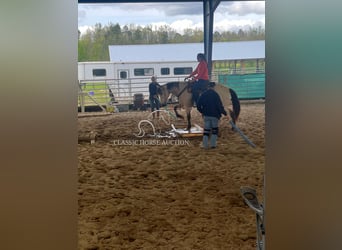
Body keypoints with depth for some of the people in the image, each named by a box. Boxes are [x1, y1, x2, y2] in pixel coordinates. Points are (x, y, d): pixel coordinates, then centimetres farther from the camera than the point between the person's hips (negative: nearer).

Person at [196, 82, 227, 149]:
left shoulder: (203, 94, 1)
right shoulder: (215, 94, -11)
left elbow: (198, 105, 3)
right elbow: (220, 105, -14)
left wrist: (202, 111, 18)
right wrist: (223, 112, -4)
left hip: (206, 115, 3)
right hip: (214, 115, -3)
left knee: (206, 129, 9)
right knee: (214, 129, 10)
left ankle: (205, 144, 4)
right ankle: (213, 144, 7)